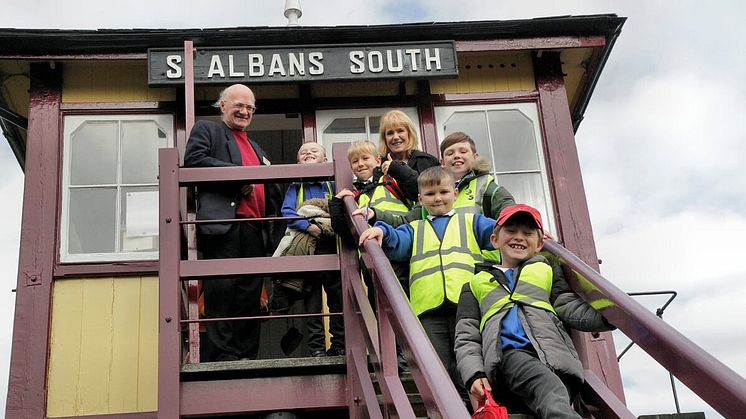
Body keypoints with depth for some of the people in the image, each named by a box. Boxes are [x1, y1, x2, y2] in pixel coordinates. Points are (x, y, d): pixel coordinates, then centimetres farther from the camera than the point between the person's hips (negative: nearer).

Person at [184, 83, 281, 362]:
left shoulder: (256, 149, 33)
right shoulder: (206, 130, 13)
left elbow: (270, 193, 35)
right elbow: (194, 160, -8)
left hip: (254, 230, 7)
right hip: (222, 222, -7)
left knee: (250, 295, 4)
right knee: (221, 289, -12)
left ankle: (247, 357, 7)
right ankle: (223, 355, -11)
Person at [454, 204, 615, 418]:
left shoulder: (547, 272, 32)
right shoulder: (476, 284, 31)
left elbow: (573, 310, 16)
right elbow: (466, 339, 21)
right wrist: (474, 375, 0)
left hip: (554, 354, 2)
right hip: (509, 355, -2)